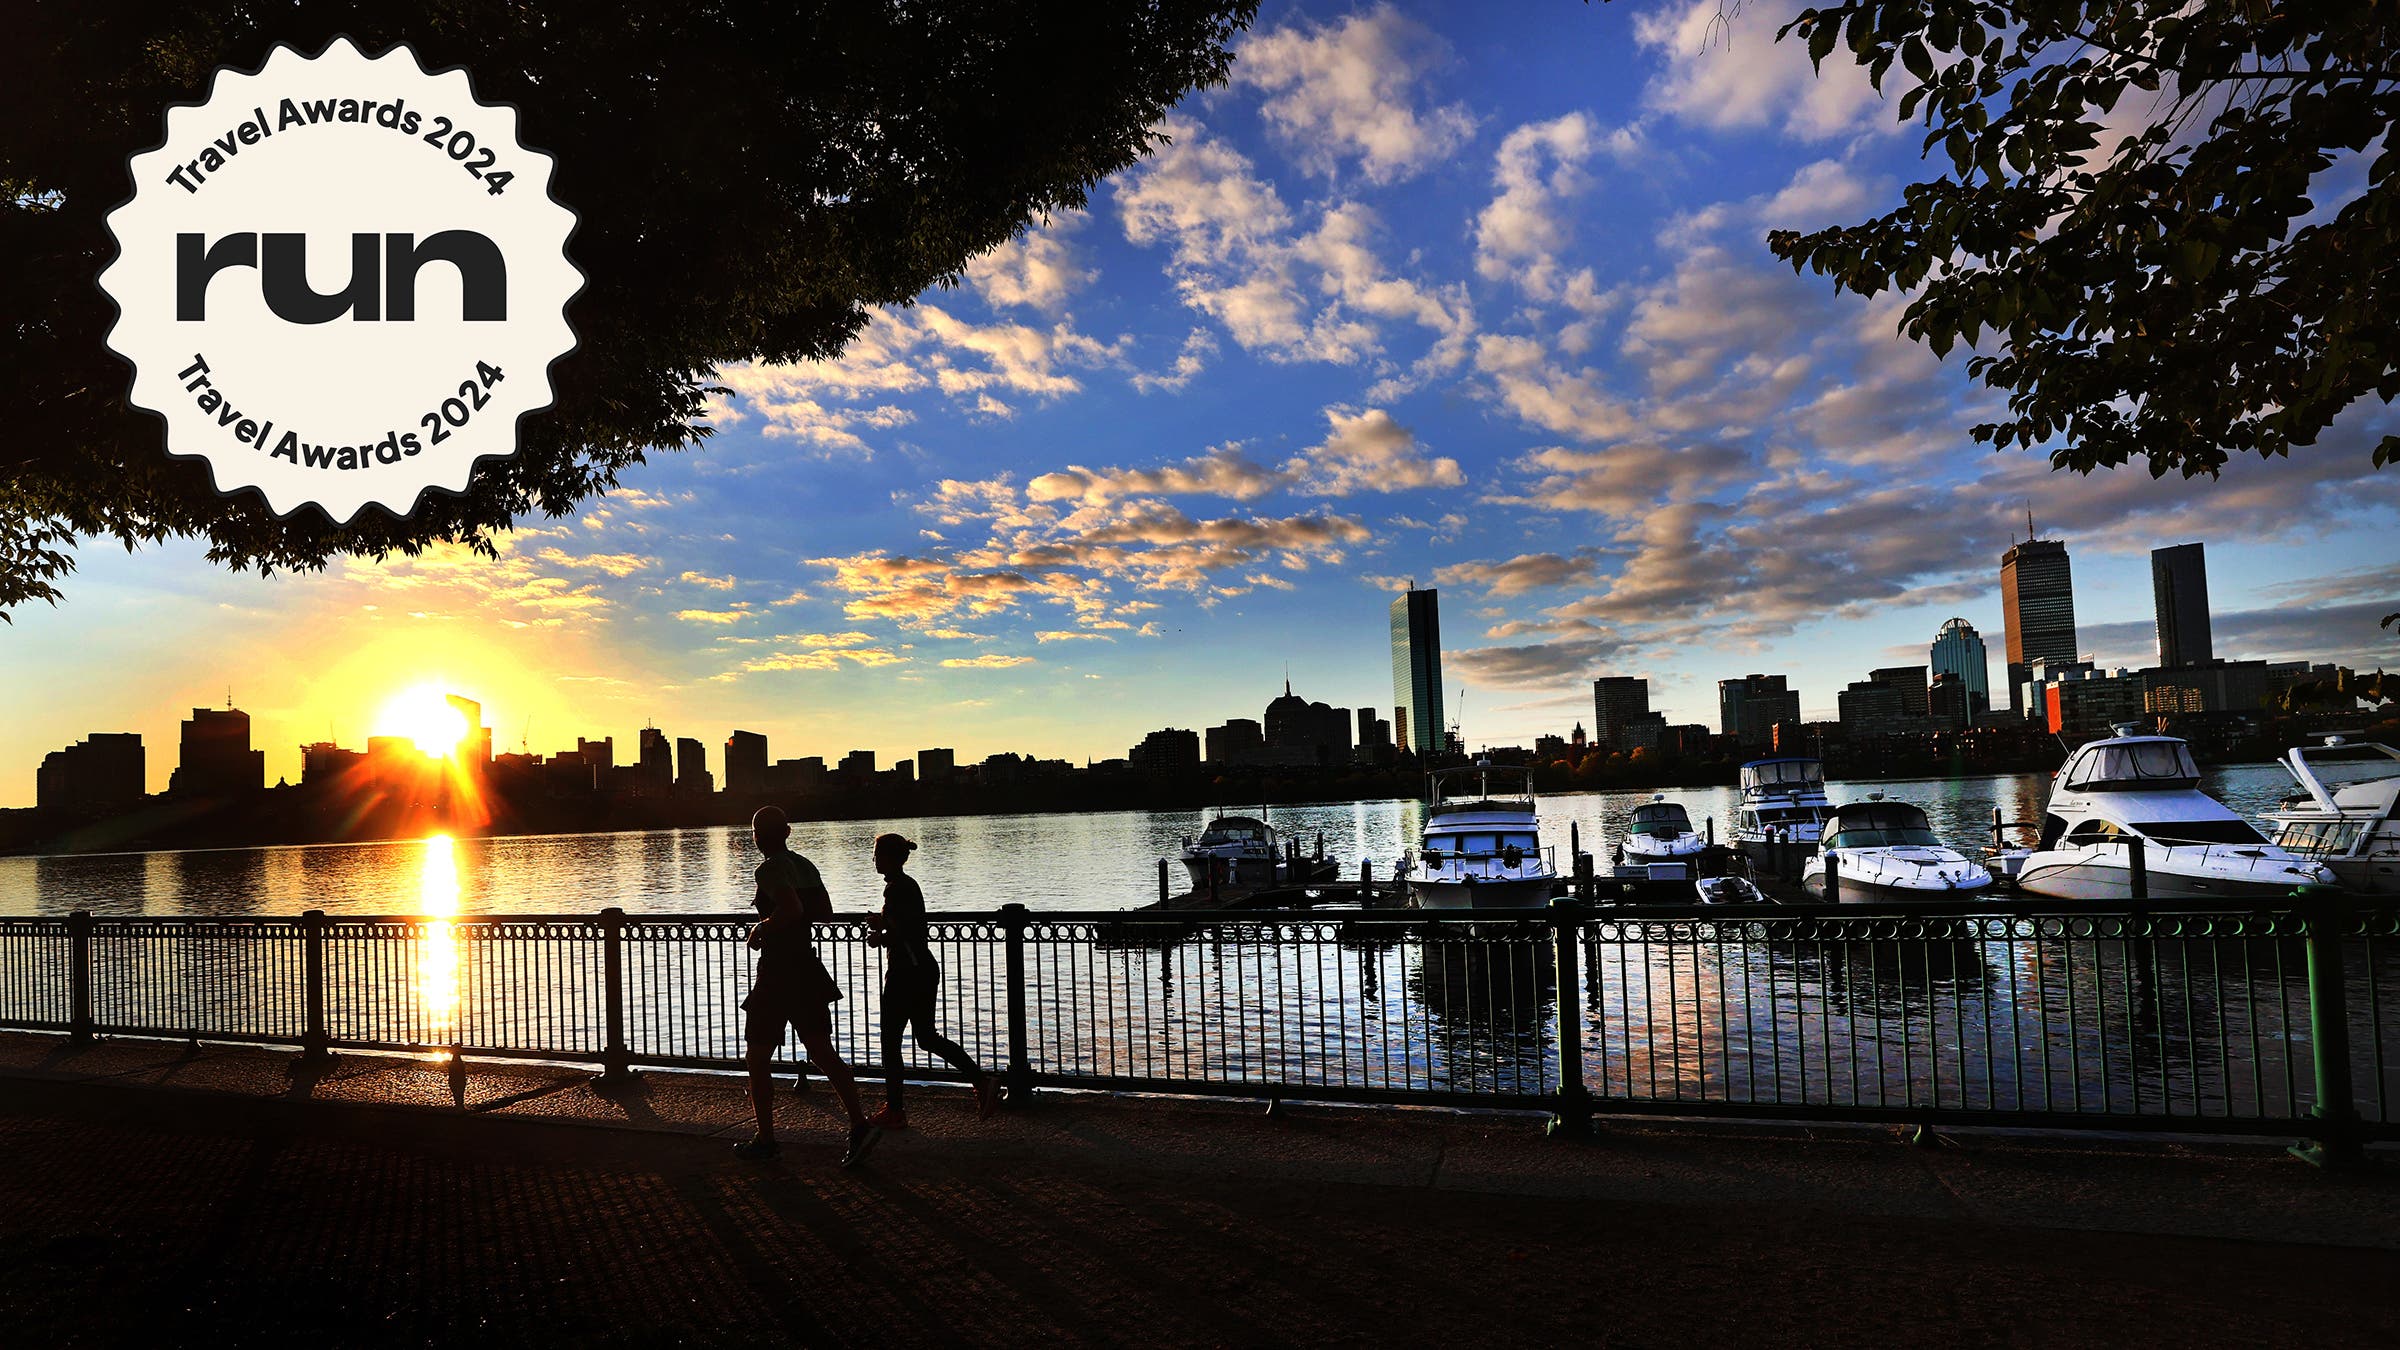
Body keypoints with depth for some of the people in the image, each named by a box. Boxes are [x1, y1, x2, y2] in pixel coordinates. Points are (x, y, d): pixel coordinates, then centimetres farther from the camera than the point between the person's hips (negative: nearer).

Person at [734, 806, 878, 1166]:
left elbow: (792, 909, -30)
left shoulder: (770, 870, -15)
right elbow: (825, 911, 18)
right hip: (808, 968, 7)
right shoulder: (805, 865, 10)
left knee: (758, 1059, 9)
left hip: (777, 972, -7)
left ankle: (765, 1139, 17)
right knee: (823, 1053, 5)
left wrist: (762, 927, -13)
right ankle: (859, 1125, -7)